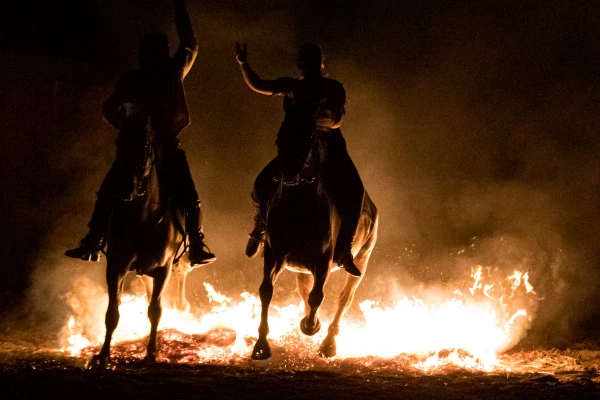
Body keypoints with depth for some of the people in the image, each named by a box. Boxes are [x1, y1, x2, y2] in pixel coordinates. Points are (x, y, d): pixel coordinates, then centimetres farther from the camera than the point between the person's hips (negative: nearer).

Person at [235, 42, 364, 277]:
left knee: (353, 190, -24)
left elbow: (338, 120, -5)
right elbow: (257, 86, 9)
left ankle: (343, 249, -17)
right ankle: (259, 227, 11)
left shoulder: (333, 89, 6)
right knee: (262, 184, -20)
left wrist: (330, 122, -27)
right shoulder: (291, 86, 12)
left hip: (329, 148, -1)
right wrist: (243, 64, -4)